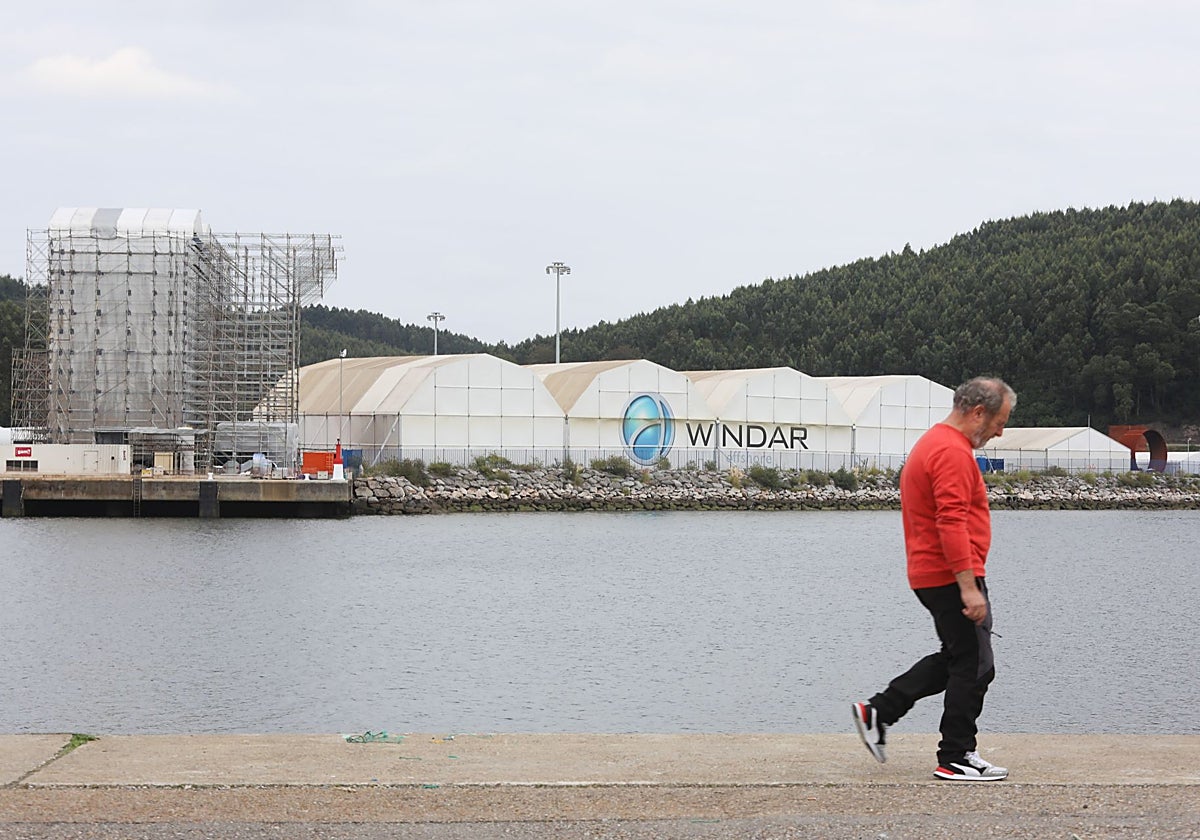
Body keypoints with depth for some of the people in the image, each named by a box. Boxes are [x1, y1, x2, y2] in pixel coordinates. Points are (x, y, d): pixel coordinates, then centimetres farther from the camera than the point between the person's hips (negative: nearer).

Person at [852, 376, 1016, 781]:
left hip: (932, 575, 10)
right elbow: (953, 524, -26)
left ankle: (878, 712, 16)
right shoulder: (953, 452, -18)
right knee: (974, 667, -2)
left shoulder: (933, 443, 17)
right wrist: (969, 588, -27)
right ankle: (956, 759, 4)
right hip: (951, 576, -10)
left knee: (955, 659, 18)